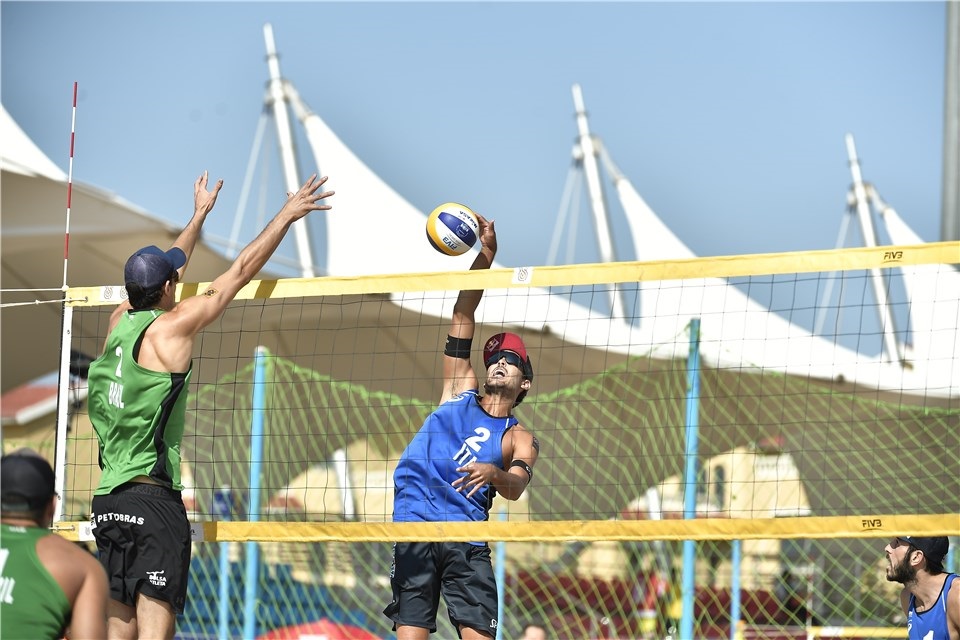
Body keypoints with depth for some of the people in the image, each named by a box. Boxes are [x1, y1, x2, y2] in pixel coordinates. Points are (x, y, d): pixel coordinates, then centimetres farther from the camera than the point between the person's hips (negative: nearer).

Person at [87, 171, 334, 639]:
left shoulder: (119, 322, 11)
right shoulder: (170, 327, -6)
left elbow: (163, 270, 30)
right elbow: (241, 271, 0)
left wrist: (199, 216, 42)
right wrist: (287, 215, 9)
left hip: (107, 499, 8)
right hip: (152, 497, -8)